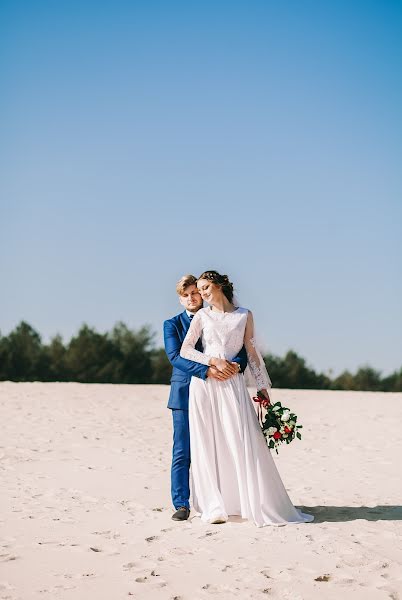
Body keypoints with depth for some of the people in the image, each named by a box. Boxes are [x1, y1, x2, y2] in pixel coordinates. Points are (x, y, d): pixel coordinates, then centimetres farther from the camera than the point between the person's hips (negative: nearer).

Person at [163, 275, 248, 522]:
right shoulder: (172, 324, 6)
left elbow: (240, 348, 2)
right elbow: (175, 356, -9)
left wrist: (237, 364, -23)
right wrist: (207, 370, -23)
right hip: (185, 394, -1)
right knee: (182, 453, -2)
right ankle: (182, 505, 3)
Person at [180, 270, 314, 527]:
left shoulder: (244, 315, 9)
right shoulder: (202, 316, 8)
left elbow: (252, 352, 11)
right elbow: (185, 350, 3)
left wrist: (263, 386, 7)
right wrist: (214, 361, -9)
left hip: (233, 385, 0)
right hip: (204, 383, 1)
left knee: (245, 442, -7)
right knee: (208, 444, -1)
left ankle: (262, 505, -2)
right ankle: (214, 506, 3)